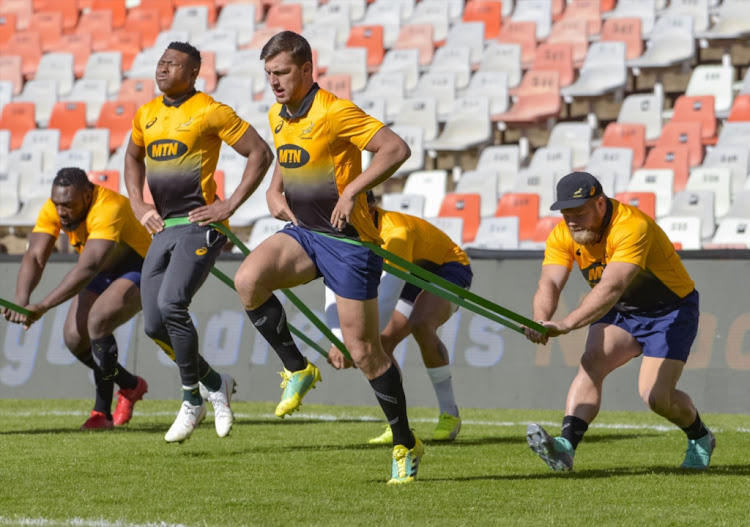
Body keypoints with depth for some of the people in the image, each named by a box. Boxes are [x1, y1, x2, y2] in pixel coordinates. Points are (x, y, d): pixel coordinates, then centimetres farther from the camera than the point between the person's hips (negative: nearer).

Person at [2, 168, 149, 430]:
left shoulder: (108, 209, -38)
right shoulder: (53, 209, -16)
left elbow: (87, 268, -48)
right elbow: (35, 256, -22)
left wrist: (42, 307, -55)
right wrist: (21, 299, -42)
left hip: (138, 272, -8)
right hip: (104, 273, 8)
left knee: (97, 322, -29)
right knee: (74, 338, -3)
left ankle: (102, 412, -15)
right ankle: (131, 386, 22)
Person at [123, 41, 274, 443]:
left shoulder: (209, 112, -7)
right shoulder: (146, 115, 13)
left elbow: (260, 154, -6)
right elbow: (133, 158, 31)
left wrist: (230, 205, -10)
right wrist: (138, 204, 15)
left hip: (199, 226, -7)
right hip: (163, 229, 7)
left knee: (170, 305, -24)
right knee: (154, 325, -1)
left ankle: (193, 399, -8)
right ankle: (214, 383, 21)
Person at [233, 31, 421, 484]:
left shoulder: (334, 112, -17)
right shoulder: (278, 117, 8)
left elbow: (396, 148, -22)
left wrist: (351, 191, -25)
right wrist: (276, 192, 10)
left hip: (349, 240, -7)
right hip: (304, 232, 7)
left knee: (364, 349, -4)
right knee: (248, 280, -22)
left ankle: (406, 446, 11)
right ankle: (298, 369, -3)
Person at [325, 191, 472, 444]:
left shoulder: (396, 233, -40)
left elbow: (386, 300, -48)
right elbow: (334, 292, -25)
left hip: (449, 269, -8)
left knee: (421, 325, -33)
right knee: (381, 342, -9)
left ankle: (450, 415, -22)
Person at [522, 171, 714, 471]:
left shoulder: (631, 227, -35)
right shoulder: (563, 236, -13)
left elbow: (611, 288, -47)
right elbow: (549, 284, -25)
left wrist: (565, 325, -59)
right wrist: (541, 321, -48)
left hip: (670, 310, -5)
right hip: (620, 312, 5)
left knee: (656, 397, -13)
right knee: (592, 363, -22)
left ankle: (700, 438, 18)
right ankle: (565, 447, -34)